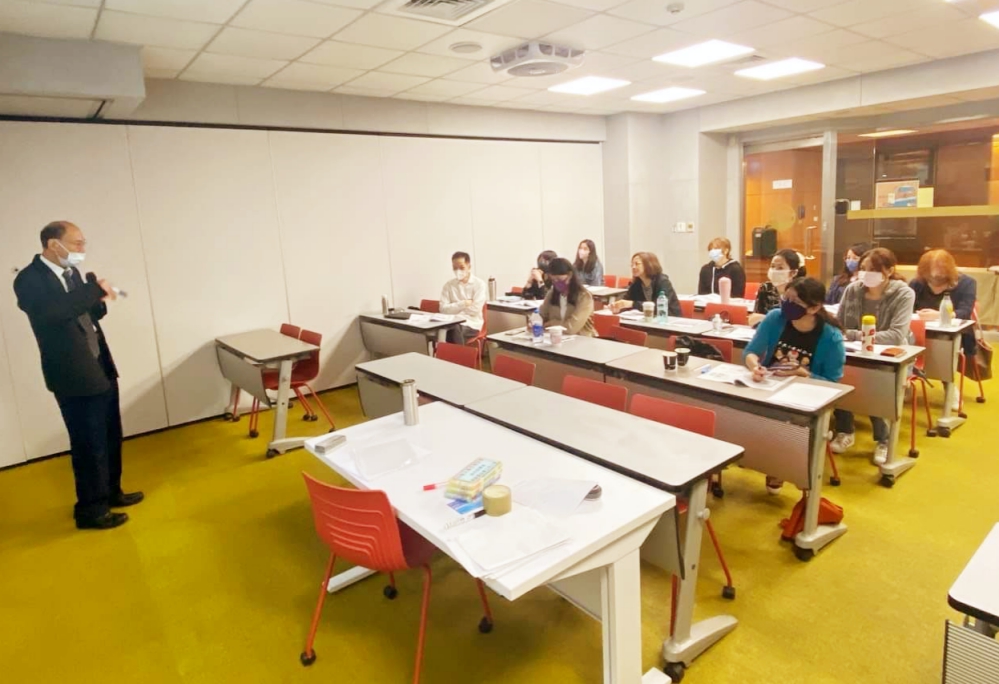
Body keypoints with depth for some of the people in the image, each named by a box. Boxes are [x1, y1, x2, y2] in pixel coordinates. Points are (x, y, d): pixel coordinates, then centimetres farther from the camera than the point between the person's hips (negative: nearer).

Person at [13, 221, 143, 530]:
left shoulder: (71, 273, 10)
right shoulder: (30, 279, -14)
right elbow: (51, 312, -34)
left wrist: (99, 300, -3)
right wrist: (94, 290, -26)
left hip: (101, 369, 8)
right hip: (75, 377, -8)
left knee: (110, 438, 18)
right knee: (89, 445, 2)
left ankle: (111, 492, 35)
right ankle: (91, 510, 18)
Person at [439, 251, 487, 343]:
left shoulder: (479, 284, 1)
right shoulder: (448, 285, 10)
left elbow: (475, 309, -9)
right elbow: (443, 309, -1)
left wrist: (454, 308, -4)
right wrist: (463, 304, -10)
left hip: (472, 323, -2)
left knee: (455, 330, -35)